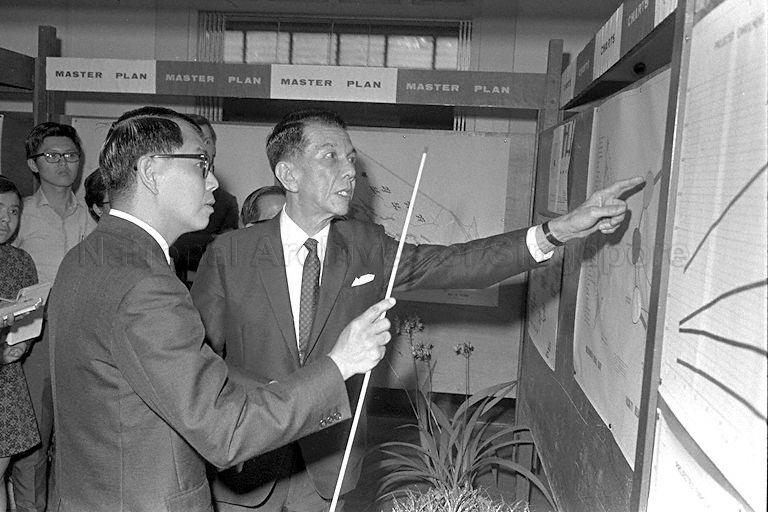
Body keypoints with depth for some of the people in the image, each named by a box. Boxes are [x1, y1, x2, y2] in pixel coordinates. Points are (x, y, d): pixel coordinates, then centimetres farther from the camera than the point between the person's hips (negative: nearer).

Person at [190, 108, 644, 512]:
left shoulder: (366, 248, -3)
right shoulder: (229, 254, -10)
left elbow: (459, 263, -10)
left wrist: (561, 229, -18)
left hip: (327, 471, 2)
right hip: (248, 472, -1)